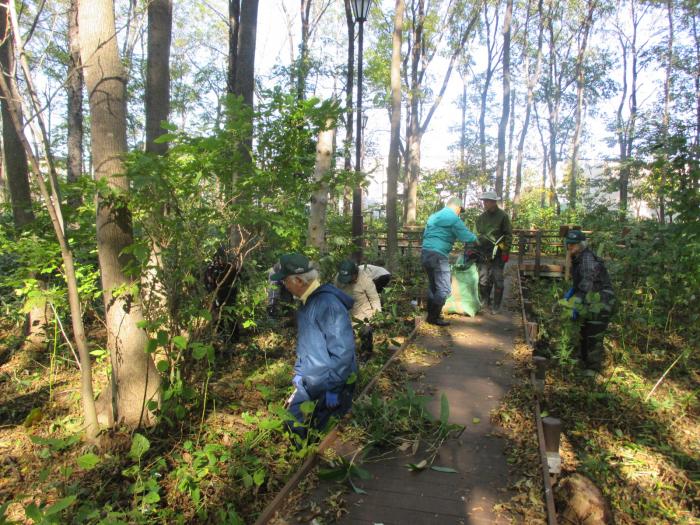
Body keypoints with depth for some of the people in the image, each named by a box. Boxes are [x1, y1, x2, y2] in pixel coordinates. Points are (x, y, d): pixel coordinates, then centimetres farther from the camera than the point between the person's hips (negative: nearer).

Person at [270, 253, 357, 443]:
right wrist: (298, 376, 19)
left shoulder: (328, 304, -25)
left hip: (326, 386, -9)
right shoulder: (307, 303, 8)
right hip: (309, 382, 9)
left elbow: (343, 351, -27)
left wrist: (333, 389, -22)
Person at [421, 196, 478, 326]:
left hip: (425, 252, 9)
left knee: (433, 285, 19)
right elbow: (466, 236, -6)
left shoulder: (433, 216, 21)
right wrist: (475, 238, 13)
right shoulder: (454, 219, -4)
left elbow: (425, 234, 27)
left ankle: (431, 314, 24)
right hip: (438, 255, -9)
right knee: (444, 288, -2)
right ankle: (433, 317, 0)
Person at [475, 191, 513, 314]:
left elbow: (508, 235, -5)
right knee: (483, 279, 8)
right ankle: (485, 302, 23)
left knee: (497, 280, 0)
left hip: (498, 253, -4)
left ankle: (496, 306, 10)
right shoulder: (481, 217, 9)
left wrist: (506, 251, -11)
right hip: (484, 253, 5)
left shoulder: (502, 216, -5)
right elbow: (477, 235, 14)